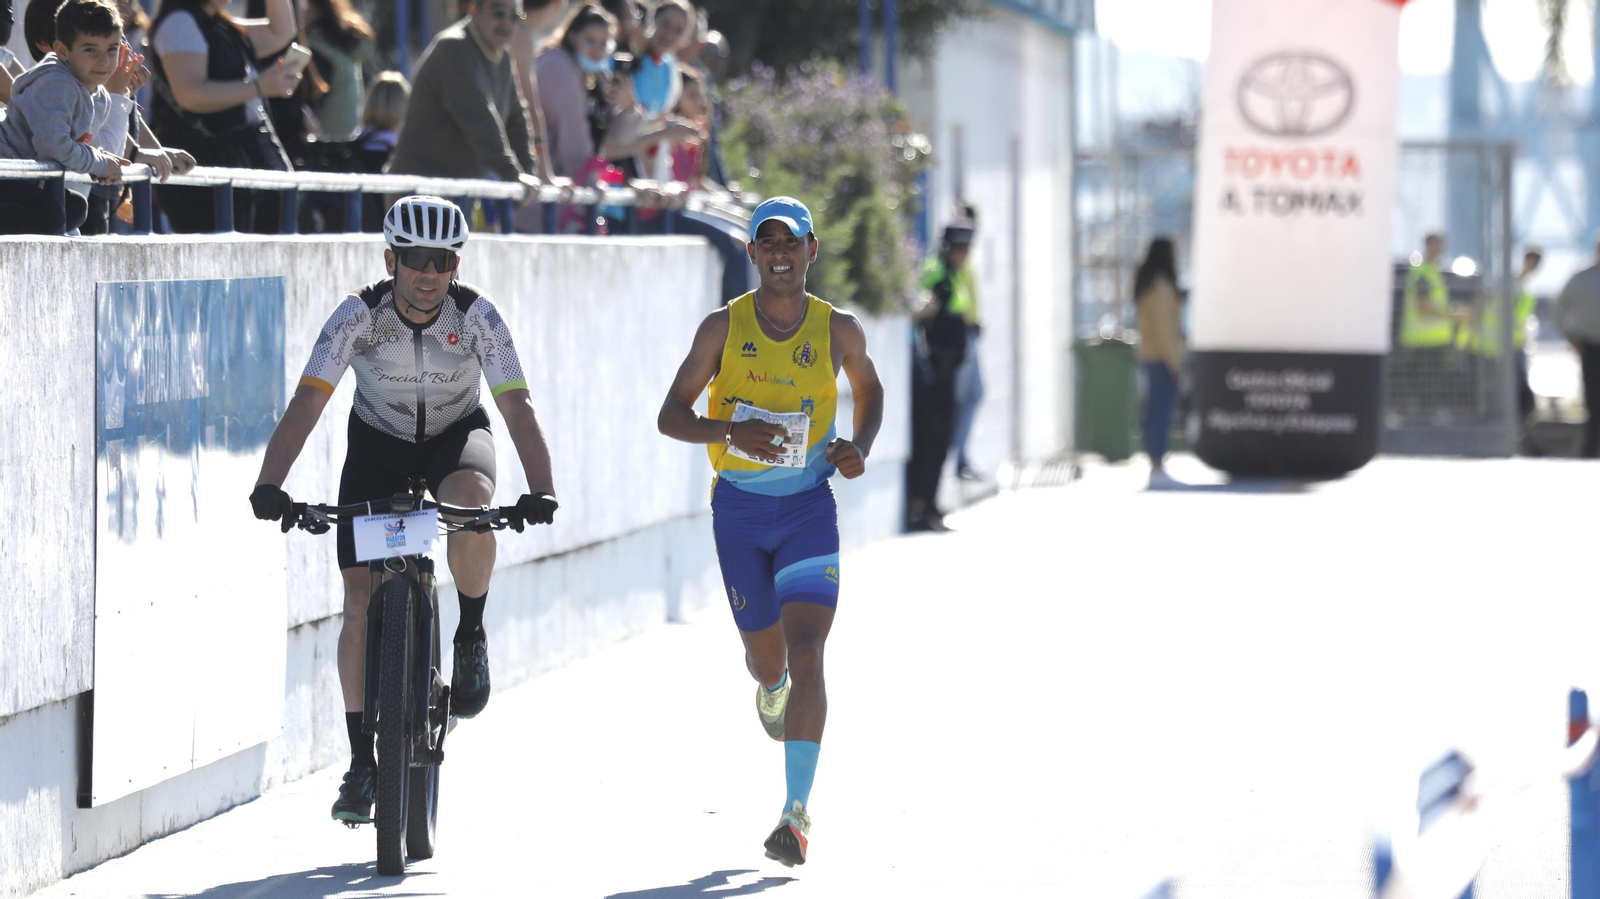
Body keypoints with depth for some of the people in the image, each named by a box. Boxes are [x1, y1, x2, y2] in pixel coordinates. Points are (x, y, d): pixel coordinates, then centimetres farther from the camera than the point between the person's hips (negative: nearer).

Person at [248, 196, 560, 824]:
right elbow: (307, 402, -29)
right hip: (378, 447, 1)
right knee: (361, 604, -11)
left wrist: (540, 491, -44)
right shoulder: (359, 316, -24)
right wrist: (269, 485, -43)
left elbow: (517, 407, -29)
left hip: (455, 437, -1)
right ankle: (361, 765, -1)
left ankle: (471, 637, -11)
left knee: (469, 497, -37)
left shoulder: (477, 316, -23)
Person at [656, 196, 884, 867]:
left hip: (809, 508, -1)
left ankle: (798, 812, -20)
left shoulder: (838, 331, -1)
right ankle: (771, 689, 55)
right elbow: (670, 416, -4)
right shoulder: (723, 328, -4)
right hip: (739, 507, 1)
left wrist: (861, 448, -1)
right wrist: (729, 431, -24)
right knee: (767, 658, 13)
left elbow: (869, 389, 19)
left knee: (805, 655, -17)